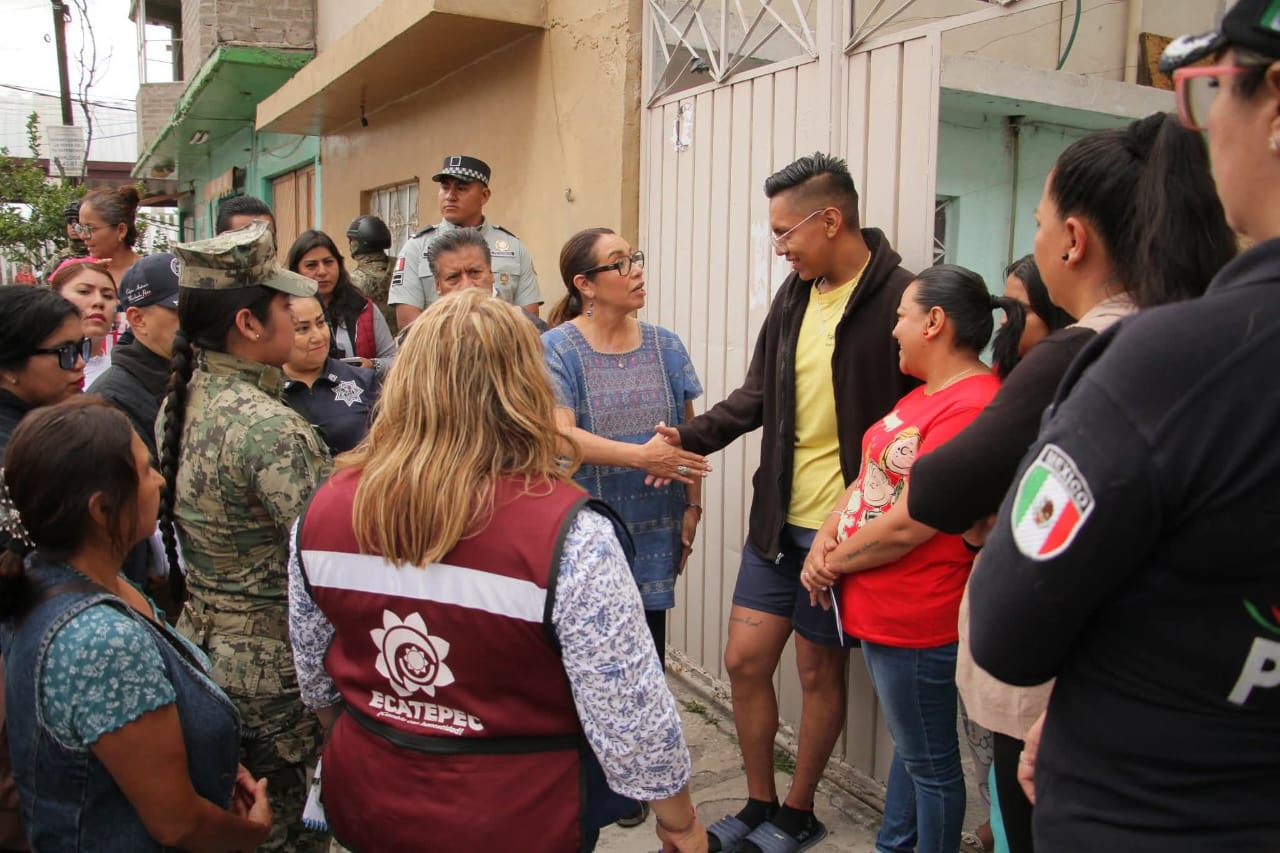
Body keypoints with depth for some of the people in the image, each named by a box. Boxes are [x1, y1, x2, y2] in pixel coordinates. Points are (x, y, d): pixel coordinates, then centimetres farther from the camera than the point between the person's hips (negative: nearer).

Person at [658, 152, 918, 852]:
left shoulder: (897, 300, -15)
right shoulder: (795, 294, 7)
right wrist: (688, 438, -1)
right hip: (779, 519, 6)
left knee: (819, 671, 10)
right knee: (745, 660, 10)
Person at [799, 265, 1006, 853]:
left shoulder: (971, 406, -23)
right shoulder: (923, 396, 10)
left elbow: (909, 524, -25)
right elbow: (871, 476, 11)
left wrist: (834, 562, -11)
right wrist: (825, 538, -5)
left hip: (915, 622, -10)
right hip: (878, 608, 10)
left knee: (929, 762, 11)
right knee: (909, 744, 25)